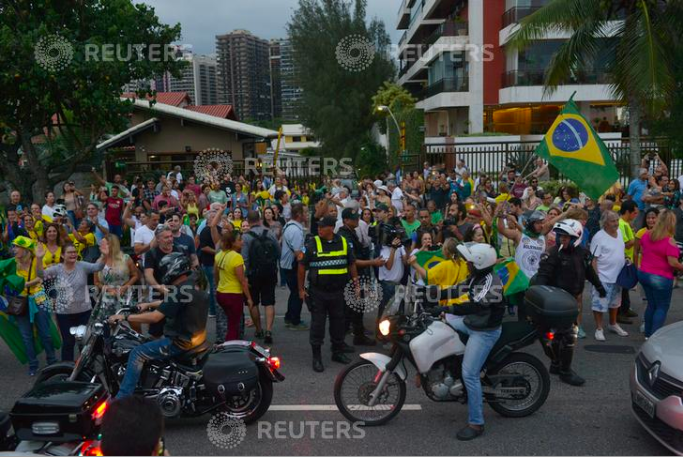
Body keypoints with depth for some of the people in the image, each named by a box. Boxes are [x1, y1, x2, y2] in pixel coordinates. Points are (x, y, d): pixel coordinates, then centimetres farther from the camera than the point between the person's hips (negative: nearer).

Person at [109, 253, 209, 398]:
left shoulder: (179, 291, -24)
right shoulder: (193, 284, 6)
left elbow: (155, 317, -25)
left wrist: (125, 317, -18)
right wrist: (149, 304, 25)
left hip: (181, 341, -10)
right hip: (195, 336, 10)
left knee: (137, 353, -8)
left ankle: (122, 398, -8)